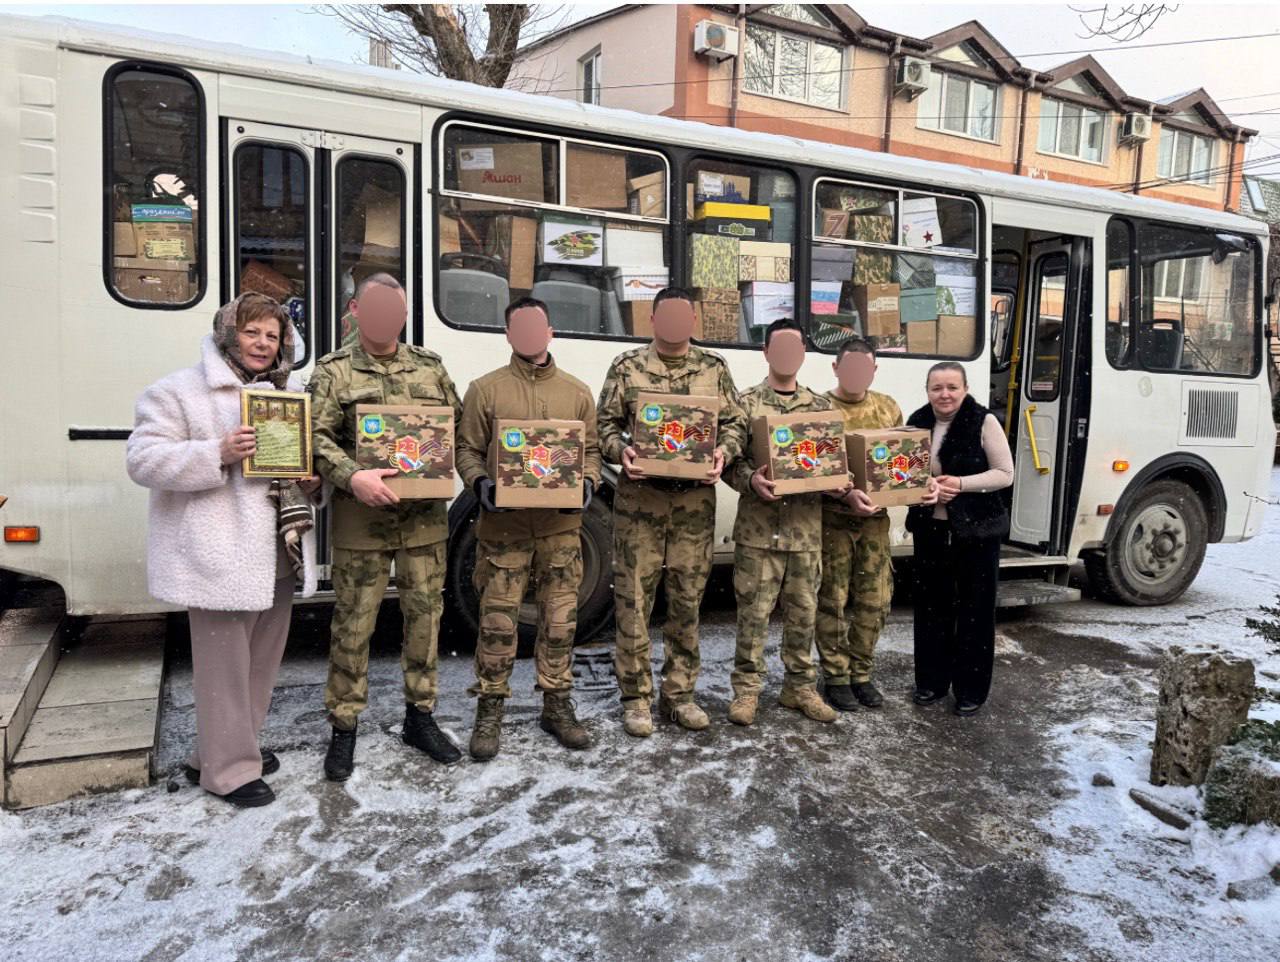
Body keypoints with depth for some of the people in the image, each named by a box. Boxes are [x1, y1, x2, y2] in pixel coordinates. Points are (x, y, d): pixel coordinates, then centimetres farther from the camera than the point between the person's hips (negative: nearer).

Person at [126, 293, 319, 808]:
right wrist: (218, 454, -25)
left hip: (277, 552, 7)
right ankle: (229, 770, 14)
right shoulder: (178, 391, -5)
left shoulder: (292, 392, 14)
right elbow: (142, 460, -11)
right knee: (224, 662, -1)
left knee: (262, 657, 16)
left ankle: (221, 750, 34)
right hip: (220, 554, -7)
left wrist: (312, 479, -1)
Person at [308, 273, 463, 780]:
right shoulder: (334, 370, 1)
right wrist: (352, 477, -26)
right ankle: (344, 728, 20)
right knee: (353, 625, 5)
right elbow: (316, 437, -9)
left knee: (425, 617, 11)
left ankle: (420, 716, 27)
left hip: (425, 516, 3)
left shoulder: (430, 366, 12)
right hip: (361, 520, -3)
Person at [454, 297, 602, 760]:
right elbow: (467, 449, 4)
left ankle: (557, 705, 23)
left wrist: (587, 483, -6)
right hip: (504, 525, -2)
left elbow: (591, 450, 13)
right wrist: (479, 483, -14)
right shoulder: (485, 389, 3)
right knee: (498, 621, 1)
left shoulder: (577, 392, 10)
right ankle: (489, 710, 16)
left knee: (560, 619, 8)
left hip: (561, 525, 2)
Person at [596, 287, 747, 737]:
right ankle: (636, 697, 14)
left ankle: (679, 693, 22)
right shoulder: (627, 366, 5)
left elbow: (735, 421, 11)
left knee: (687, 600, 8)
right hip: (639, 497, -2)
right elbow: (605, 423, 4)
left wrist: (724, 452, -9)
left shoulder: (713, 367, 11)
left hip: (696, 500, 2)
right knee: (634, 599, 1)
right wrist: (620, 451, -16)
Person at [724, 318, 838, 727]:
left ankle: (800, 687, 25)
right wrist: (750, 480, -23)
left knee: (803, 611, 11)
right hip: (759, 526, -3)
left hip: (807, 527, 4)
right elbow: (730, 458, -4)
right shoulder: (746, 402, 1)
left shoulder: (820, 406, 12)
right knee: (753, 611, 1)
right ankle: (747, 688, 14)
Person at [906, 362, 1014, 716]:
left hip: (977, 530, -4)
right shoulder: (917, 422, 3)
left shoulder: (984, 422, -9)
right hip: (930, 528, 4)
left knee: (975, 609, 4)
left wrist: (961, 484, -20)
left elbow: (1004, 473, -8)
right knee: (930, 606, 11)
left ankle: (971, 689, 17)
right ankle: (931, 680, 25)